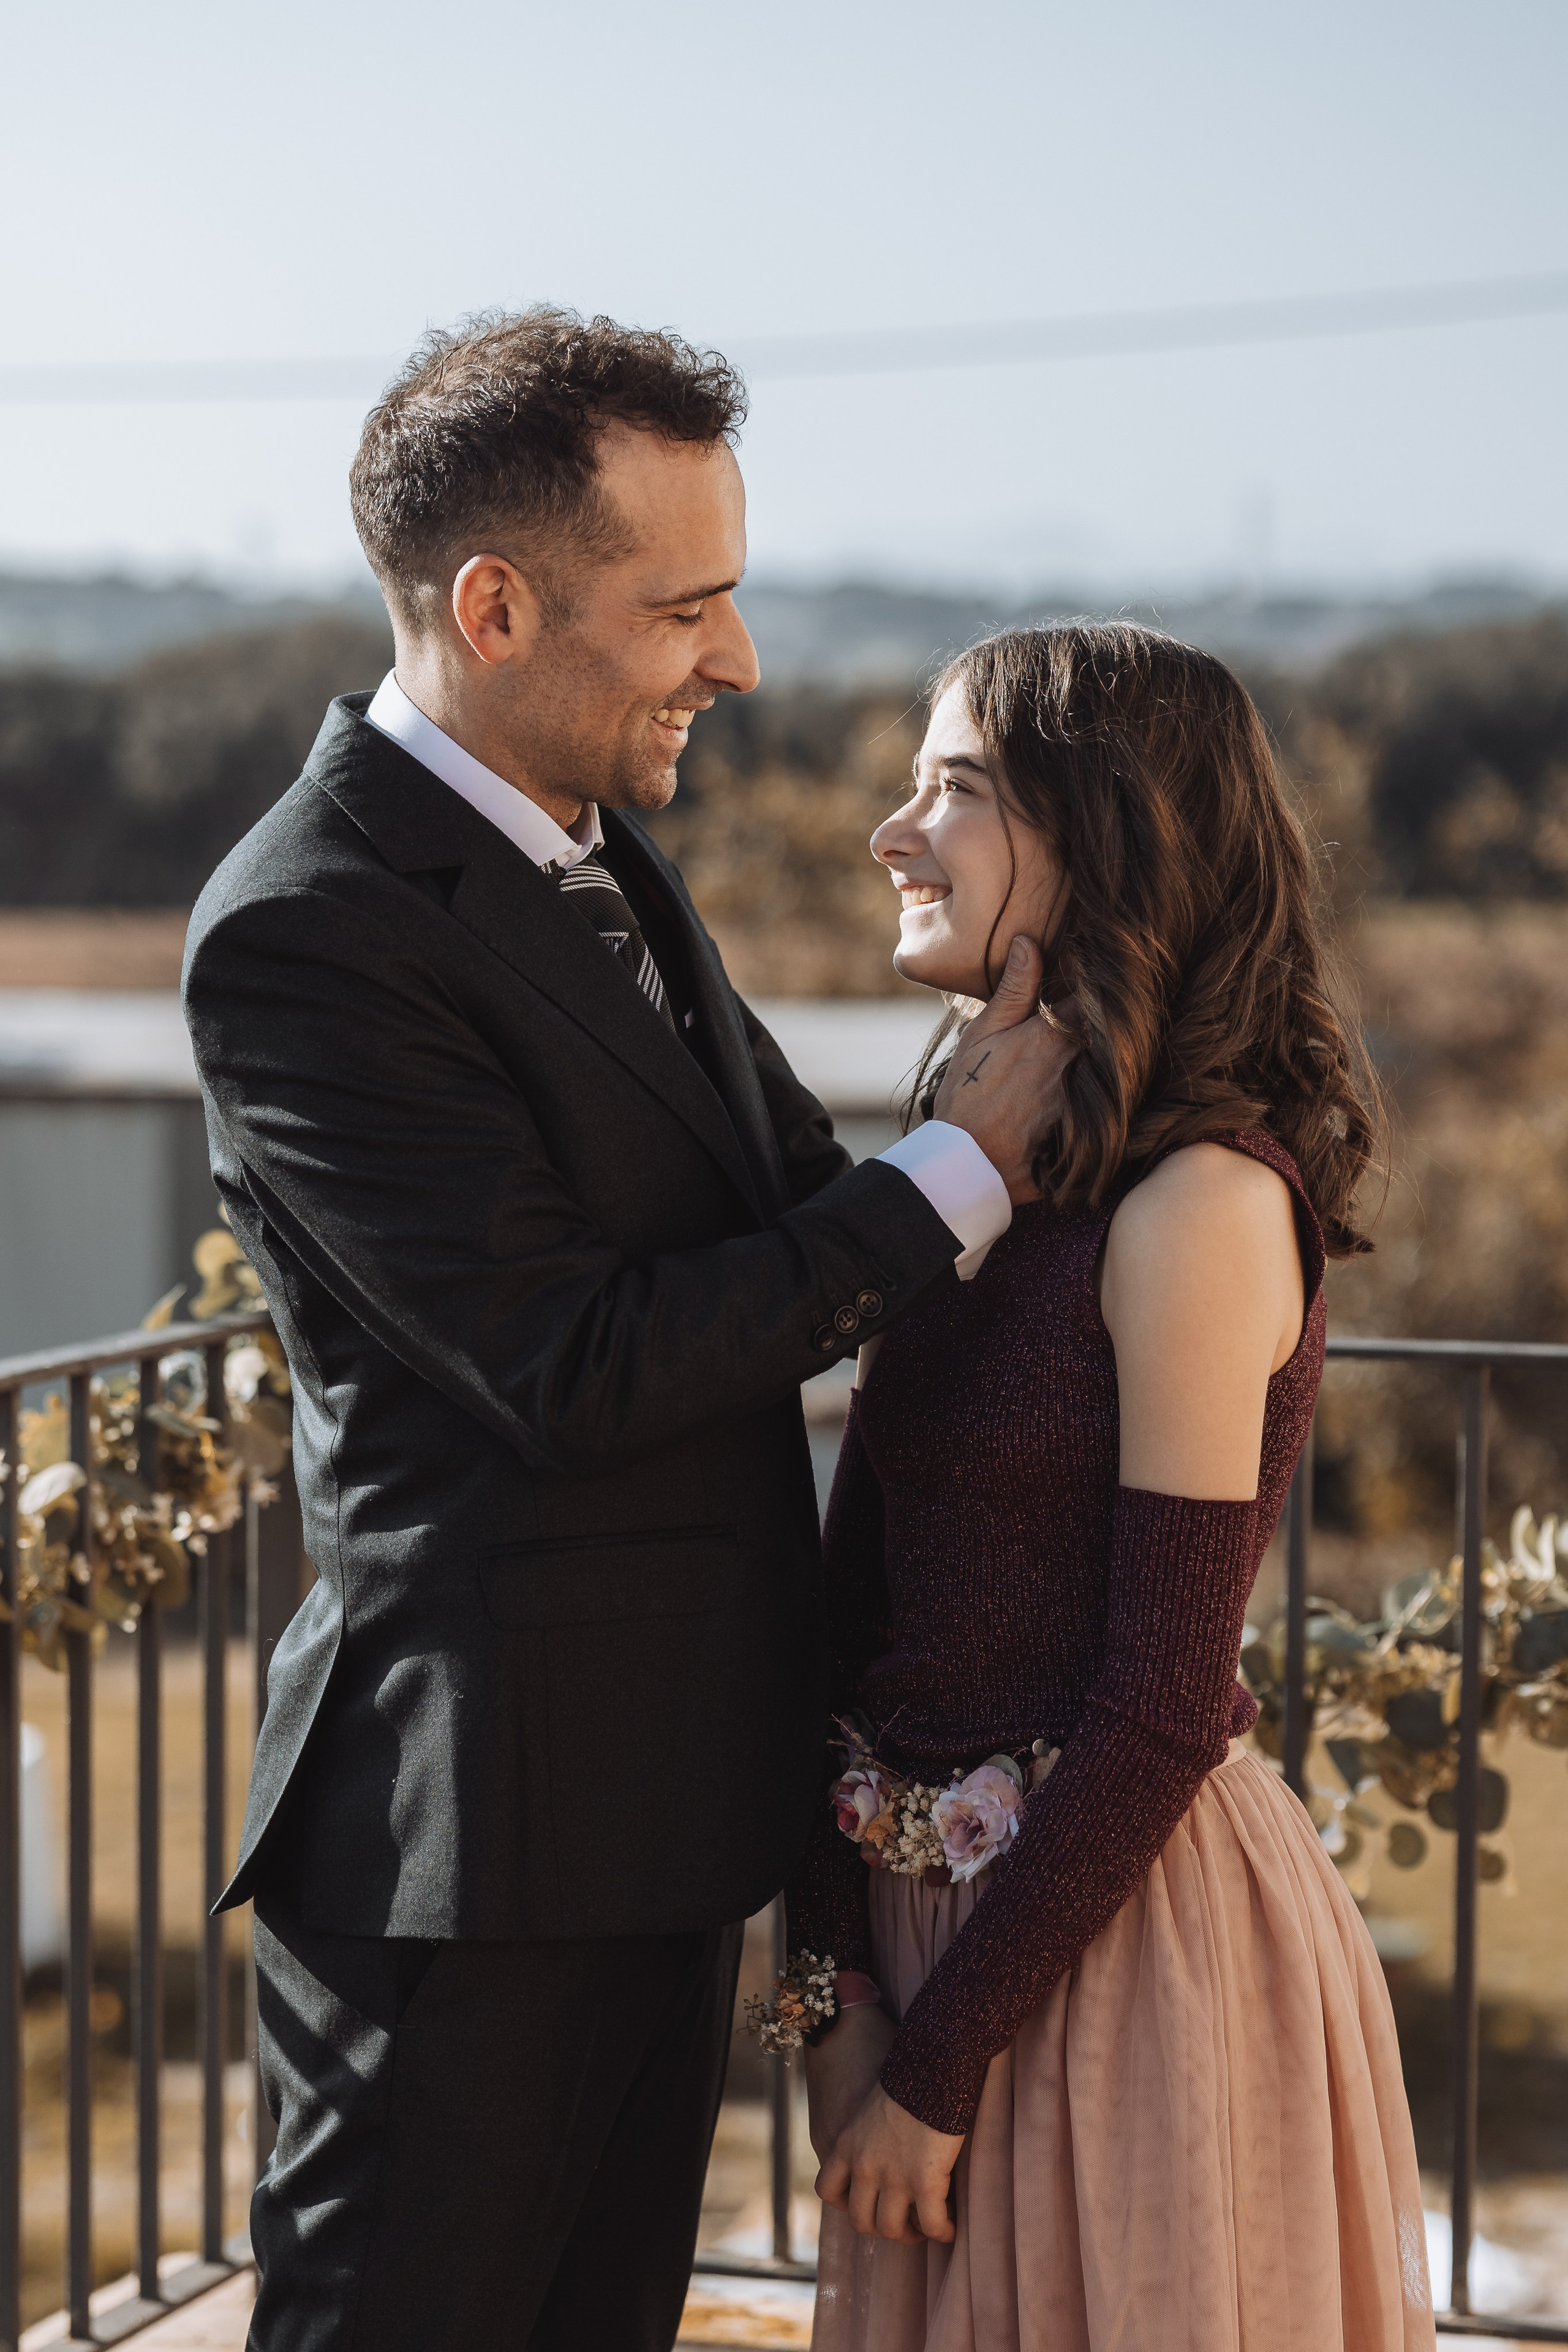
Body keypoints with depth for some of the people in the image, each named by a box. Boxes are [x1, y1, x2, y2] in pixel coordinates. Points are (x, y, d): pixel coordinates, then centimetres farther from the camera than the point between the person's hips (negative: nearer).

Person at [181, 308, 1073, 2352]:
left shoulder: (602, 858, 9)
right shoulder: (308, 933, -20)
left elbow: (786, 1182, 15)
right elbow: (573, 1367, -23)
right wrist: (971, 1173, -17)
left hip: (671, 1801, 9)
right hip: (480, 1831, -9)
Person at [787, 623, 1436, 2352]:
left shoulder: (1205, 1203, -18)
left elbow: (1162, 1706, -19)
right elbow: (855, 1592, 6)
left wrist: (940, 2067, -14)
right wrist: (836, 1983, -2)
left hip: (1135, 1938, -7)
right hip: (939, 1912, 7)